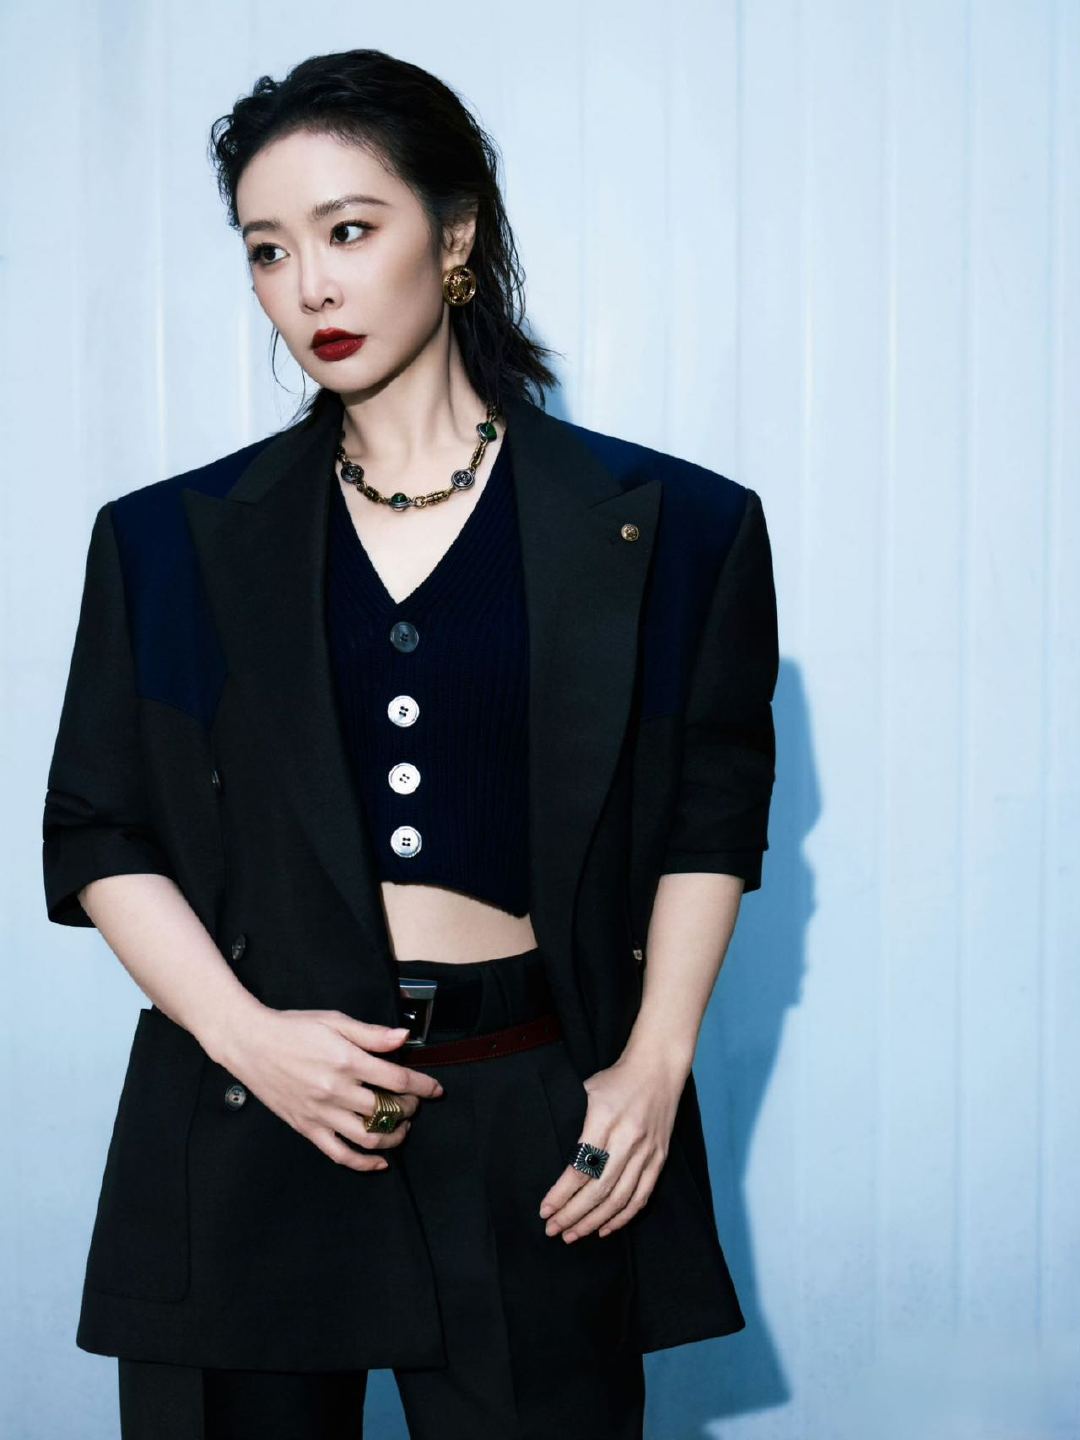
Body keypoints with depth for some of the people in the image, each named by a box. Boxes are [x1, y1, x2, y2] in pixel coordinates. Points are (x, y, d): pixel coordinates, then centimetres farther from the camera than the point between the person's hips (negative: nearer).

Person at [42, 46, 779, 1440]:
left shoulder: (660, 527, 3)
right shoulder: (175, 541, 6)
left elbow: (713, 816, 6)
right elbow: (96, 834, 6)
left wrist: (654, 1065, -4)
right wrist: (244, 1032, -9)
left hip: (535, 1129, -1)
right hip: (252, 1121, 1)